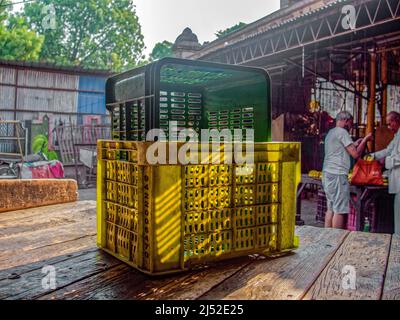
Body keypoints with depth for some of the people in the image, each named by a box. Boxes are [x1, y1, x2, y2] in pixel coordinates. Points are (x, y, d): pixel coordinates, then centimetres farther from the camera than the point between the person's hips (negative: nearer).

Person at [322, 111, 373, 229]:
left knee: (331, 209, 10)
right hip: (337, 175, -9)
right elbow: (356, 154, -11)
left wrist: (355, 144, 24)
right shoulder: (342, 132, -8)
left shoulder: (331, 133, 21)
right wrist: (365, 140, 2)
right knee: (340, 211, -6)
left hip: (327, 174, 10)